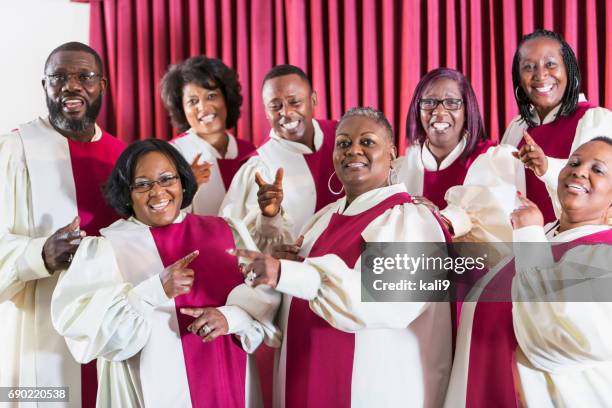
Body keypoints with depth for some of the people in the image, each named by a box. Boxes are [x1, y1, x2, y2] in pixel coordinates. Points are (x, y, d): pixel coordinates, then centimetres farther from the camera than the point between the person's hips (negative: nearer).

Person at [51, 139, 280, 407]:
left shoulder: (226, 232, 3)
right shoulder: (105, 248, -4)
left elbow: (265, 298, 0)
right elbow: (80, 320, -16)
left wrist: (231, 317, -19)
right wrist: (156, 290, -25)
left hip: (227, 385, 3)